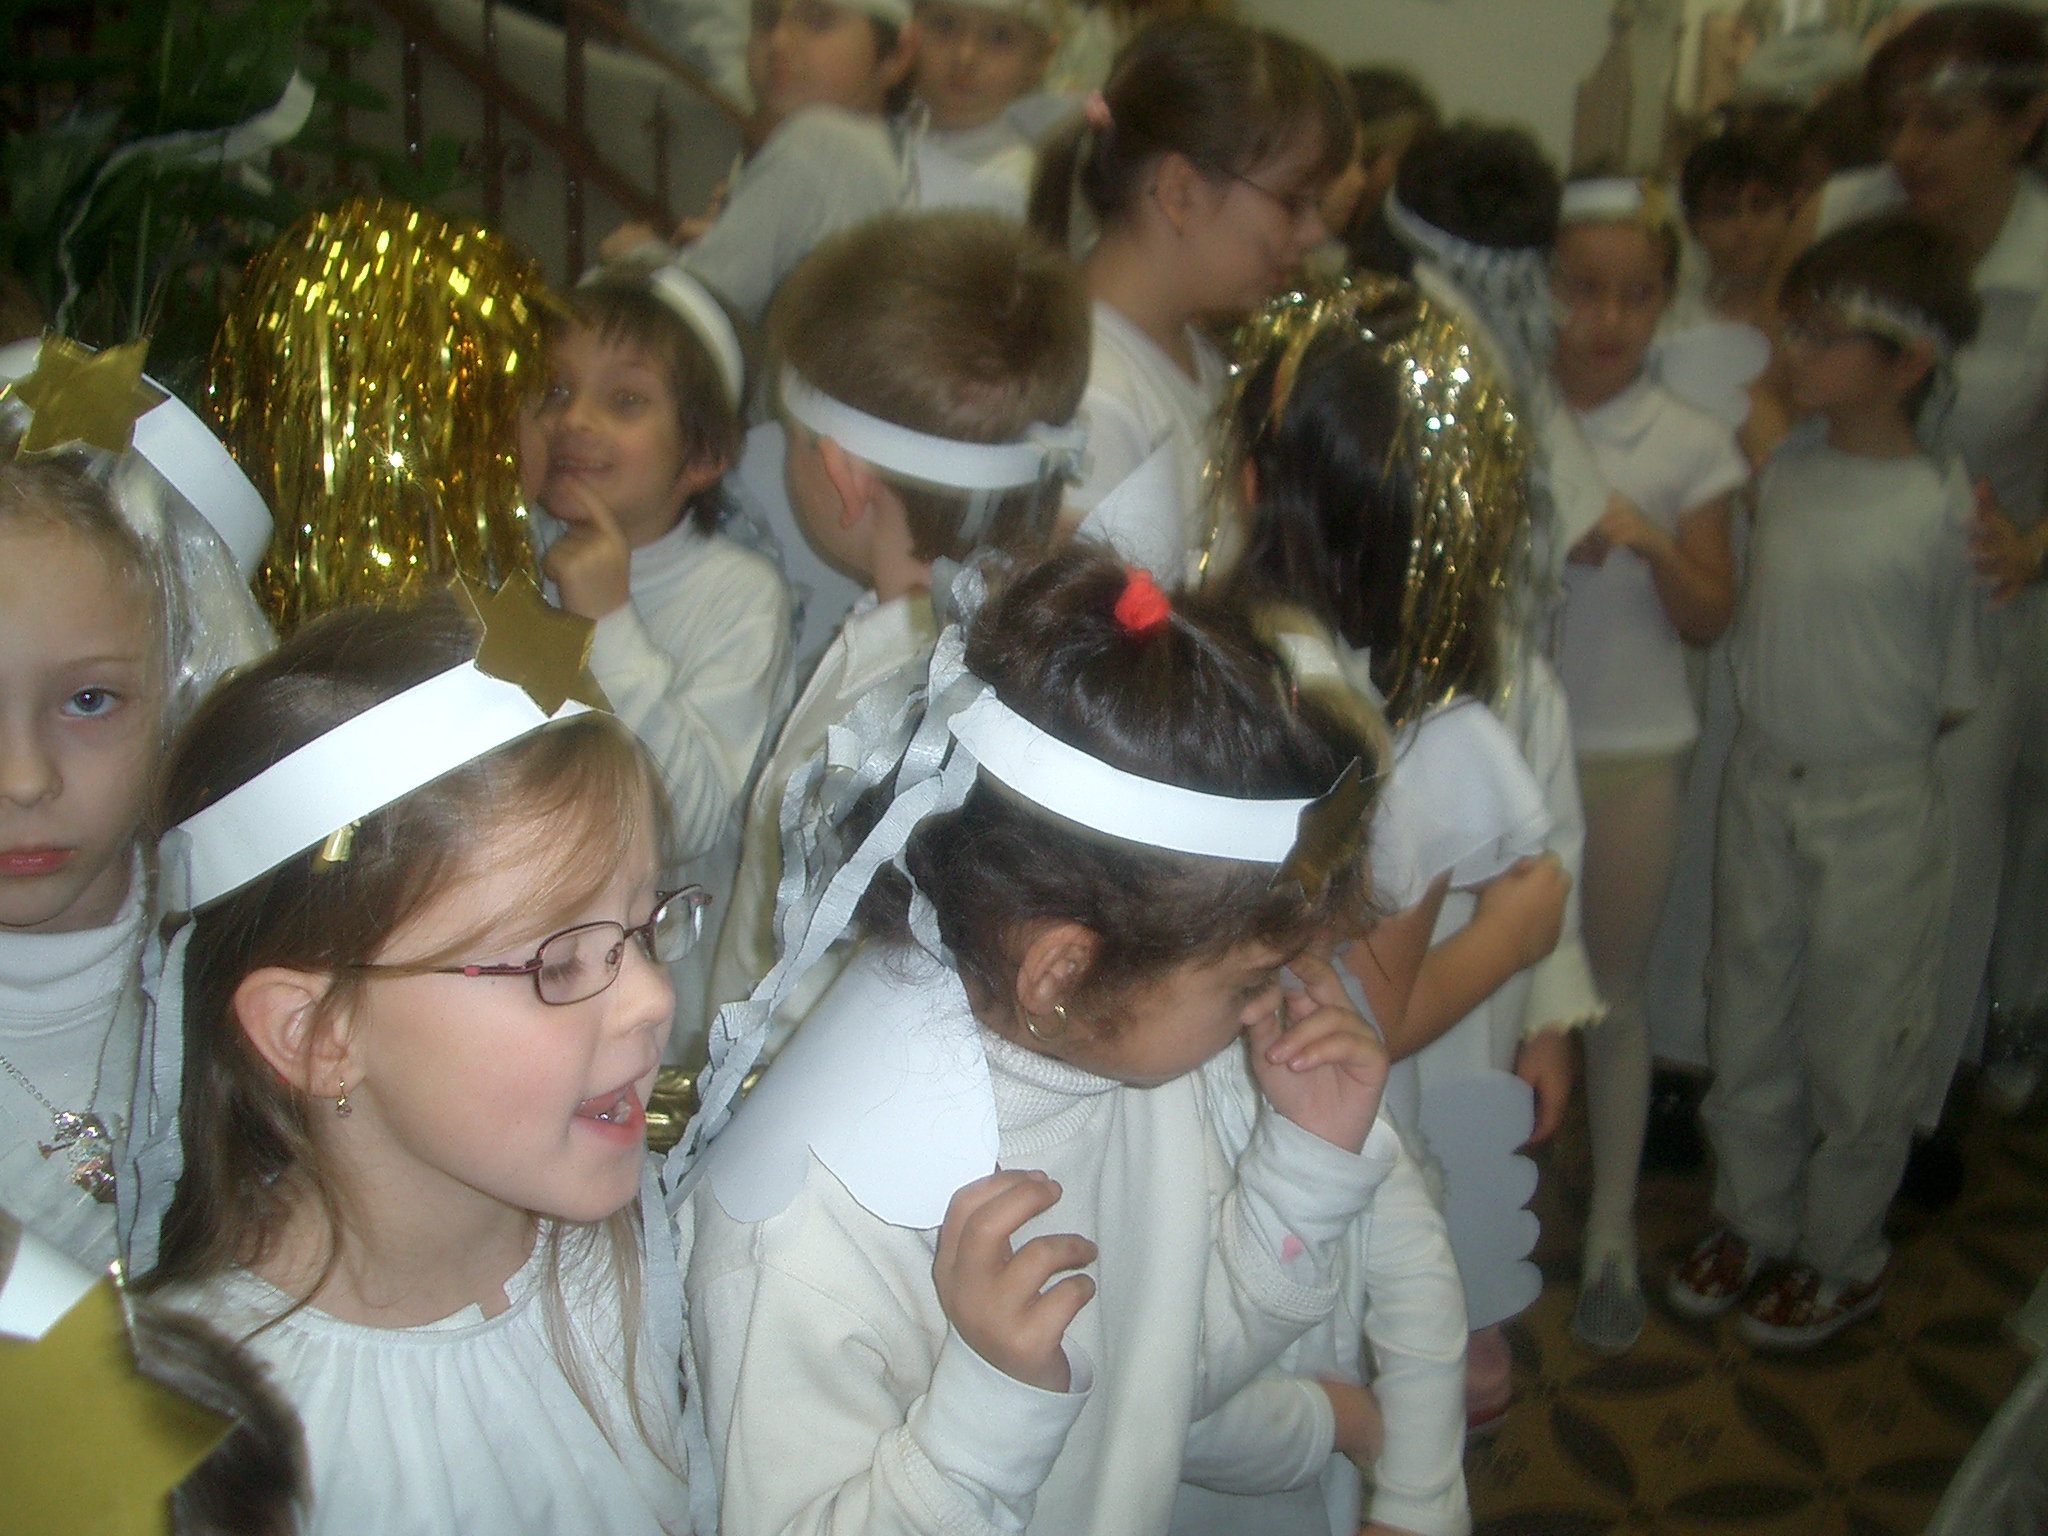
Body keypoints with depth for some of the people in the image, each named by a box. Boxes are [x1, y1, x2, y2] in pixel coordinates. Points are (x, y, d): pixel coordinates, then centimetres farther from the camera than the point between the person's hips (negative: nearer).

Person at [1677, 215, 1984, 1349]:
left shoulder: (1944, 510, -16)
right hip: (1762, 784, 5)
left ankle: (1842, 1255, 31)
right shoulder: (1780, 467, -2)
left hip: (1879, 807, -5)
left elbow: (1957, 691, -7)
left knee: (1857, 1046, 10)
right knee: (1748, 1022, 17)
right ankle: (1752, 1223, 37)